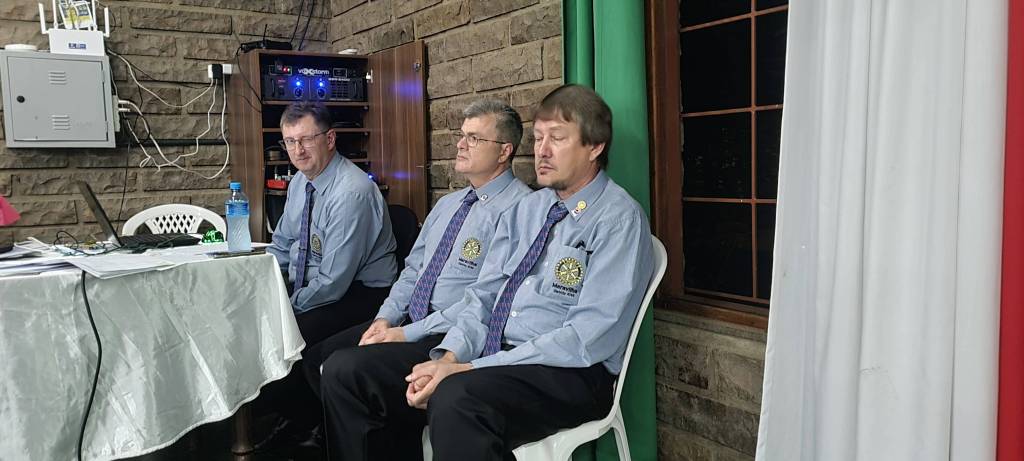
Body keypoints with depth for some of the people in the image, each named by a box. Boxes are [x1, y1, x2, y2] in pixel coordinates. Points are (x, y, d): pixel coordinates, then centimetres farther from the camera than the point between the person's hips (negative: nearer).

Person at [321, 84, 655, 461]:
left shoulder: (619, 219, -9)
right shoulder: (525, 209, 15)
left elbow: (589, 338, -18)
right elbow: (483, 294, 12)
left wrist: (471, 369, -20)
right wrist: (450, 356, -9)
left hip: (567, 373, -7)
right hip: (489, 353, 8)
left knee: (457, 397, -39)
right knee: (345, 370, -3)